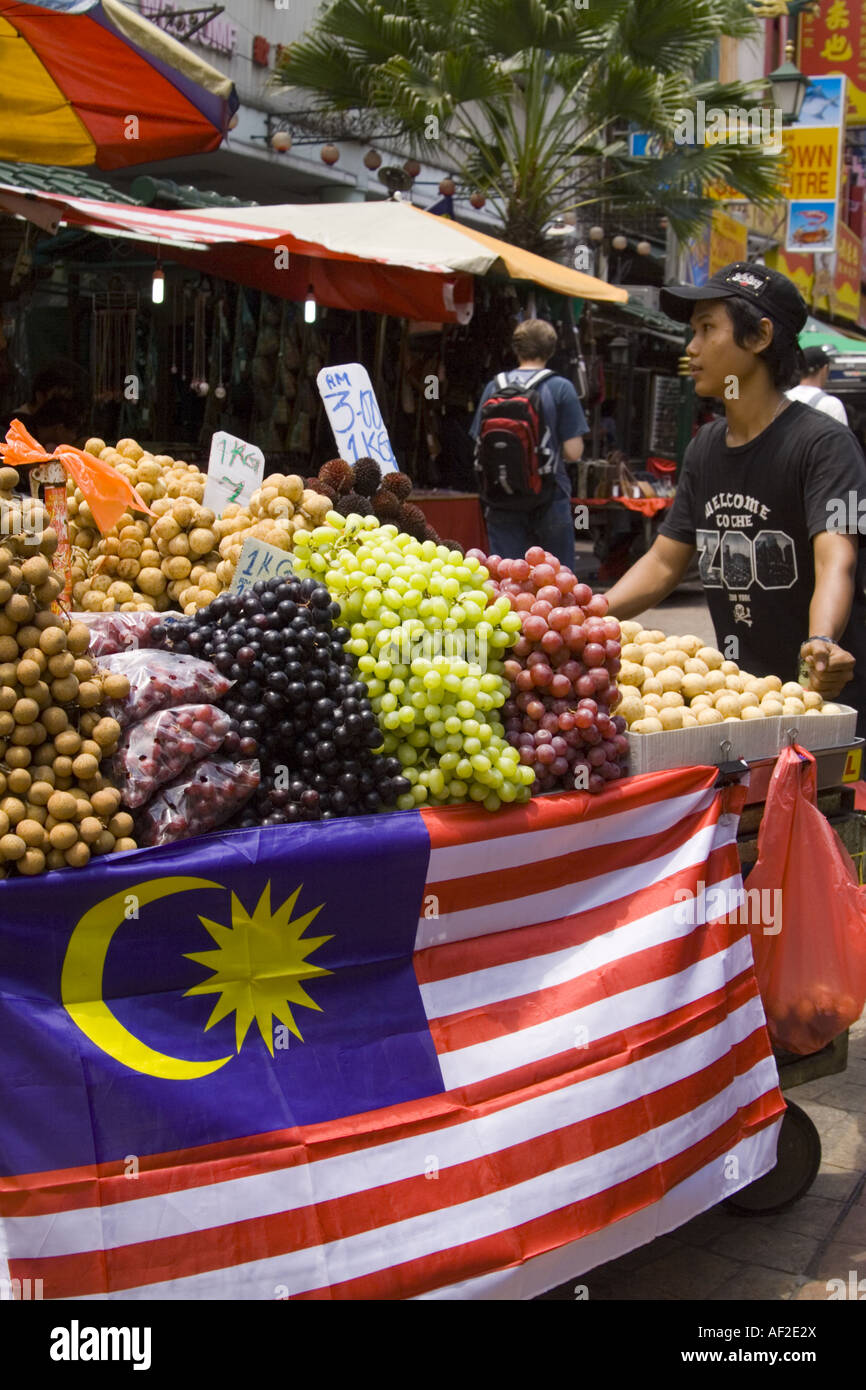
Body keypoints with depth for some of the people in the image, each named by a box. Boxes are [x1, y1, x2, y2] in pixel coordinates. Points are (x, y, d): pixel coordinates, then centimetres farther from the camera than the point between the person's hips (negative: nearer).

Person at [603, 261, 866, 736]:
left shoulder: (823, 443, -14)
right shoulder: (705, 448, 9)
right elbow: (665, 561, 12)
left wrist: (821, 644, -47)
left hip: (823, 697, -6)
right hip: (735, 696, 6)